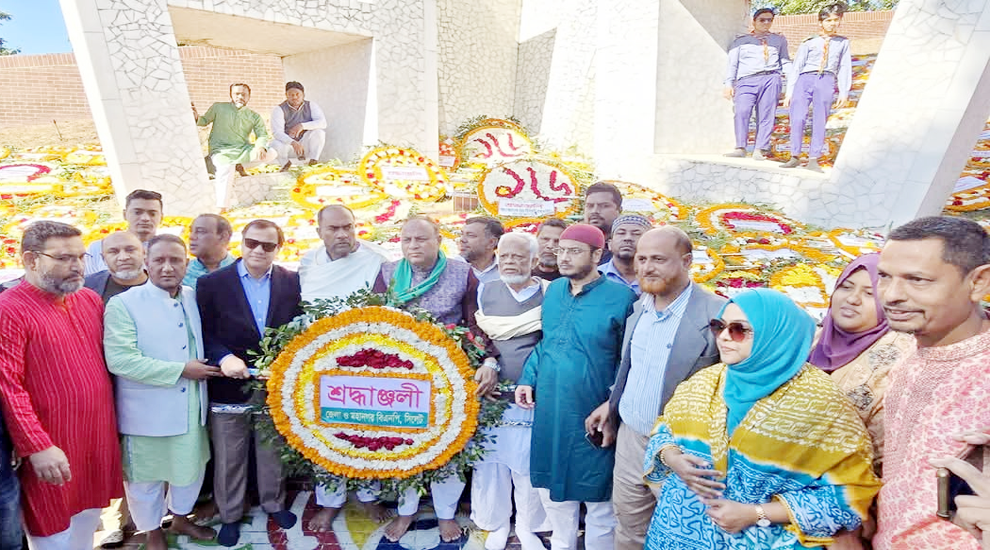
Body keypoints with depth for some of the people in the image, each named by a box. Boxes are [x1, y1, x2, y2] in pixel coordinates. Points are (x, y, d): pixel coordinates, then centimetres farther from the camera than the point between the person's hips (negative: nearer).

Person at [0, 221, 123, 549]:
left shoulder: (91, 300, 7)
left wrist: (112, 423, 12)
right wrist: (37, 447, -20)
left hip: (99, 437, 6)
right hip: (52, 448, -6)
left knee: (88, 518, 20)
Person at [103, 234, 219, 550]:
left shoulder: (194, 299, 3)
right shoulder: (123, 304, -15)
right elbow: (120, 359, -24)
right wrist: (181, 370, -21)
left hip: (190, 406, 5)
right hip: (147, 411, -5)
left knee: (192, 467, 20)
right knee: (146, 476, 14)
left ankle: (180, 518, 45)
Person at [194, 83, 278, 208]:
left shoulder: (254, 117, 10)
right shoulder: (218, 108, 5)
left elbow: (262, 135, 4)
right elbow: (205, 121, 11)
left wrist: (260, 147, -19)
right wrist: (196, 118, -14)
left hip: (243, 151, 3)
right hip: (221, 151, -3)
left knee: (272, 154, -18)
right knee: (226, 168, -35)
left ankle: (239, 166, -2)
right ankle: (221, 207, -31)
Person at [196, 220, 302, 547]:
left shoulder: (293, 282, 0)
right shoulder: (211, 283, -5)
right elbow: (203, 333, -4)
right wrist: (223, 357, -21)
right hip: (229, 386, -1)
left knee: (274, 452, 18)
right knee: (229, 458, 13)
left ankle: (274, 504, 40)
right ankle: (230, 515, 34)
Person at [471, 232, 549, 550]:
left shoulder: (549, 293, 1)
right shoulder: (485, 291, 6)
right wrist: (484, 366, -8)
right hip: (490, 393, 2)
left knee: (529, 464, 6)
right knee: (490, 460, 8)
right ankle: (497, 522, 30)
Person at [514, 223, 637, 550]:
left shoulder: (620, 298, -13)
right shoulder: (553, 290, 5)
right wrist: (528, 378, 4)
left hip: (592, 417, -6)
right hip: (549, 413, 6)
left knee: (598, 498, 12)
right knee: (552, 486, 21)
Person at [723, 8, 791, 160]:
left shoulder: (779, 39, 24)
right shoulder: (741, 41, 21)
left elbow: (785, 61, 20)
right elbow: (732, 63, 15)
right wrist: (728, 83, 2)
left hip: (771, 79, 1)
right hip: (746, 80, -1)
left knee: (766, 115, -9)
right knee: (741, 111, -21)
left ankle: (760, 149, -9)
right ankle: (740, 147, -19)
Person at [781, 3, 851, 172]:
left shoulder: (843, 43, 17)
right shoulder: (809, 43, 12)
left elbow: (844, 68, 14)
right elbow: (796, 67, 9)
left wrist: (844, 93, 5)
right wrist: (789, 92, 2)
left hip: (826, 81, 1)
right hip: (804, 79, -1)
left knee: (819, 121, -4)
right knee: (797, 118, -11)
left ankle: (813, 160, -3)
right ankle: (794, 156, -4)